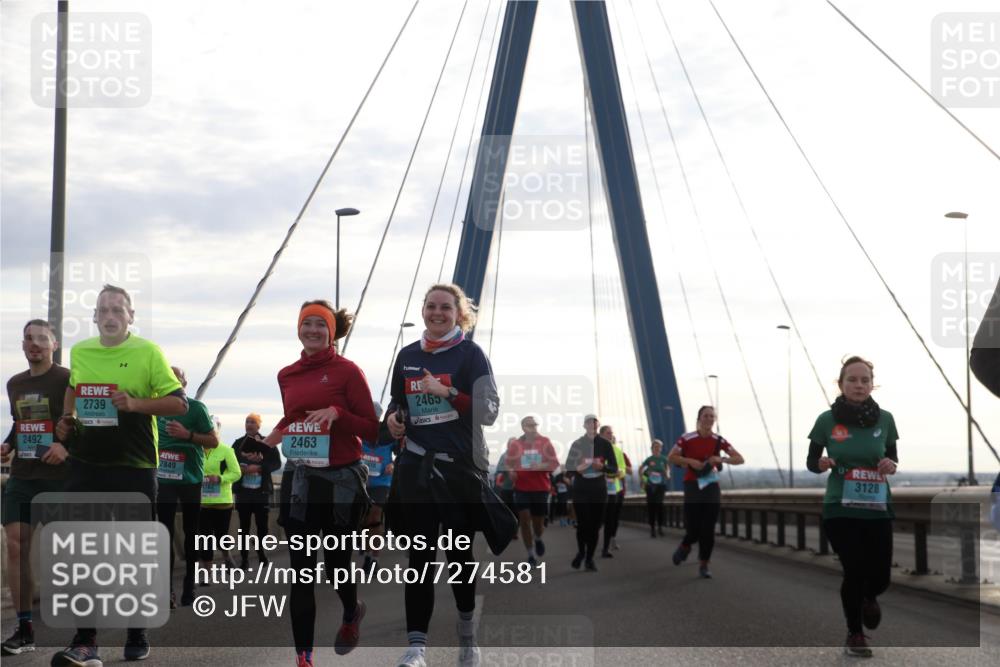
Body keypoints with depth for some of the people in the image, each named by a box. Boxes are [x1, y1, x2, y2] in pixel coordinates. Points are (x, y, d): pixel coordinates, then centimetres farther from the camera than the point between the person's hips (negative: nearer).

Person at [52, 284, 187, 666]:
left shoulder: (148, 352, -5)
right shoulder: (79, 352, 9)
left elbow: (179, 404, -7)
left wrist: (135, 403, -20)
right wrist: (66, 419, 11)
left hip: (134, 467, -3)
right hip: (86, 465, 4)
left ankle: (137, 635, 21)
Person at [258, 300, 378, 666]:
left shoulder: (347, 370, -6)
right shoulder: (287, 375, 9)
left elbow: (371, 429, -7)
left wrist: (337, 413, -22)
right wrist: (277, 434, 4)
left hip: (343, 479, -4)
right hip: (303, 479, 4)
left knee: (336, 562, 8)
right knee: (302, 569, -3)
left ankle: (351, 614, 42)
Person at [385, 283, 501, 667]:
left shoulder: (470, 354, -1)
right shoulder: (407, 356, 12)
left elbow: (489, 411, -8)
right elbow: (397, 403, 24)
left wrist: (446, 392, -19)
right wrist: (393, 419, 2)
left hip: (460, 466, -3)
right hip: (415, 466, 3)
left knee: (459, 552, 6)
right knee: (419, 555, -3)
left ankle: (467, 629, 26)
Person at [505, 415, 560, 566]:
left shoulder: (545, 442, -1)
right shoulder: (515, 444, 0)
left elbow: (555, 463, 0)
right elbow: (509, 463, 11)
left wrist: (541, 466, -19)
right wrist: (511, 471, -11)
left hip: (541, 488, 0)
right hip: (522, 488, 0)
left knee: (538, 521, 8)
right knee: (524, 520, -7)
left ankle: (538, 539, 44)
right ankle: (531, 555, 3)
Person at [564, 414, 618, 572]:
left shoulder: (605, 444, 3)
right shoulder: (577, 444, 1)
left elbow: (614, 469, 4)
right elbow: (568, 469, 1)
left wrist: (602, 466, -16)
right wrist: (577, 469, -20)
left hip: (598, 488, 1)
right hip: (580, 488, -1)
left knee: (595, 524, 0)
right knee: (583, 523, -7)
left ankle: (589, 558, 14)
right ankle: (581, 552, 21)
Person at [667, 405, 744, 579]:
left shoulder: (719, 441, 1)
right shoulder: (687, 439, -6)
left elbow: (739, 459, -1)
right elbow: (671, 458, -4)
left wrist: (721, 459, -18)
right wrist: (690, 461, -19)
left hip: (711, 486, 2)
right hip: (693, 486, -2)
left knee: (708, 530, -3)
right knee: (693, 529, -5)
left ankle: (704, 565, 10)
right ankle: (685, 547, 30)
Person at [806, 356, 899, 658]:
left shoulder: (885, 419, -2)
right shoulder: (827, 420, -7)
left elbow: (893, 457, 12)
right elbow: (810, 461, 4)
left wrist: (891, 465, -11)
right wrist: (821, 464, -19)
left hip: (877, 508, 2)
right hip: (840, 509, -2)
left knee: (880, 576, 2)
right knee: (855, 571, -6)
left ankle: (868, 598, 42)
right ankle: (855, 634, 19)